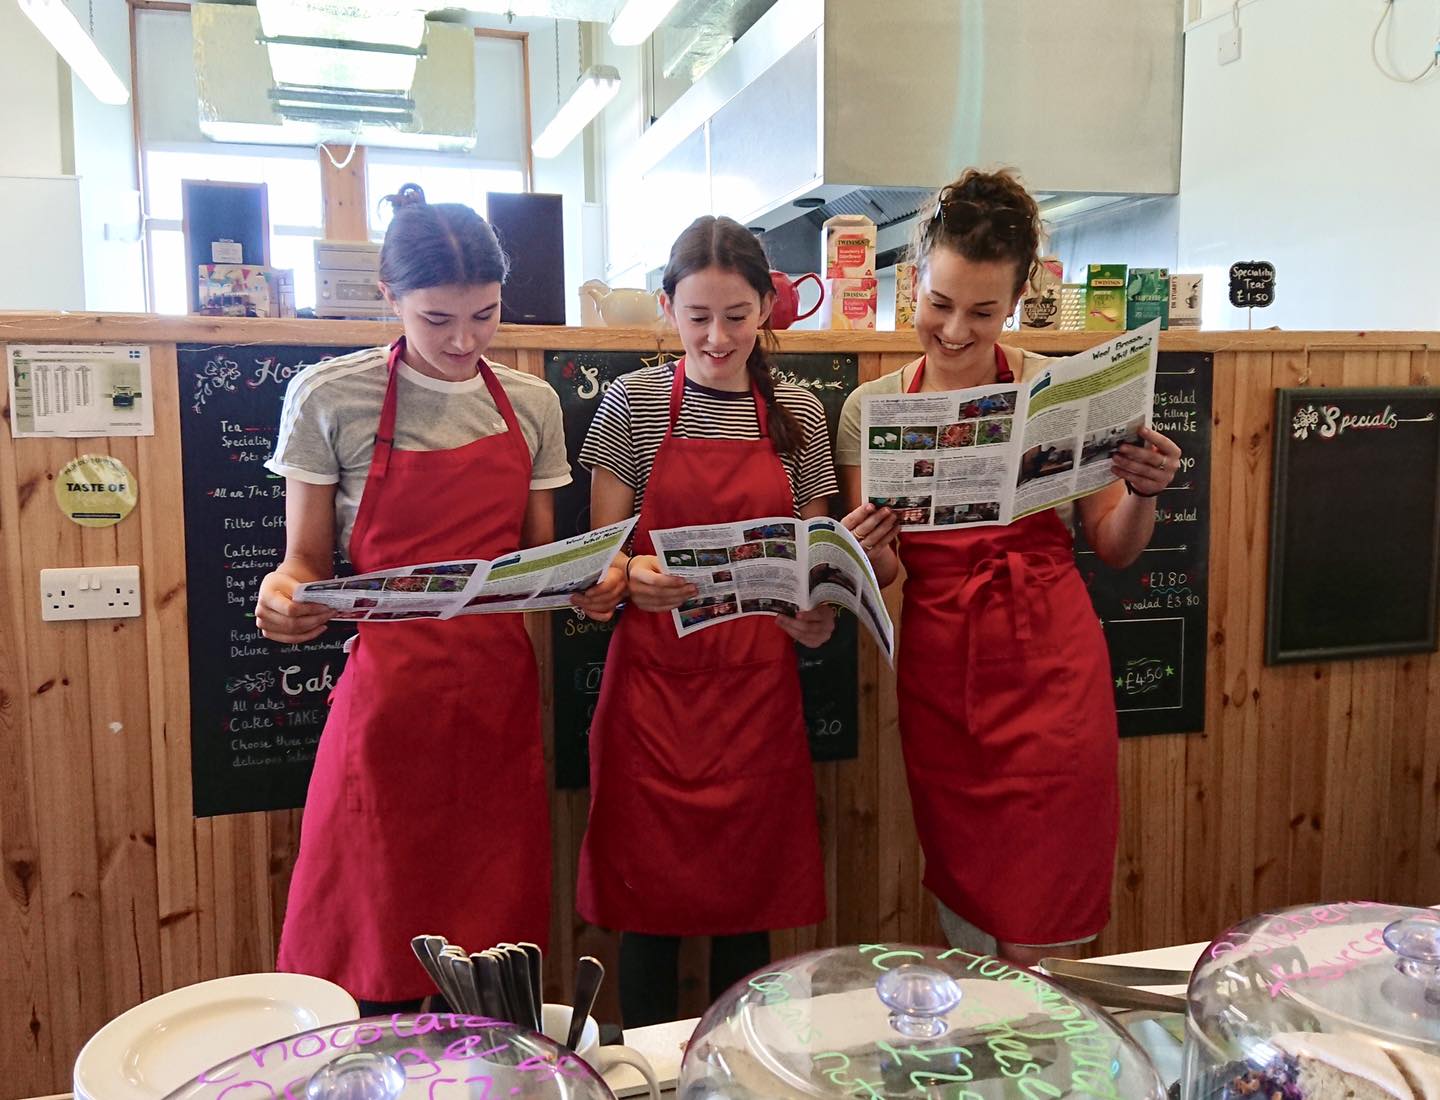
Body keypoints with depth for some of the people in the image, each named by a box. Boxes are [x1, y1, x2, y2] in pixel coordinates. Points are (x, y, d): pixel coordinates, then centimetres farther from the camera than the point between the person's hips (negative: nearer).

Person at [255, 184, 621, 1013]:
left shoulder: (532, 404, 8)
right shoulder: (330, 398, -3)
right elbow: (307, 560, 2)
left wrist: (588, 584, -7)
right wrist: (282, 595, -20)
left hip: (501, 696, 3)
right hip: (387, 701, -3)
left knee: (497, 938, 9)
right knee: (370, 949, 1)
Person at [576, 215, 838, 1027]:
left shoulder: (798, 412, 6)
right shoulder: (634, 404, 0)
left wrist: (817, 615, -11)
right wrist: (632, 578, -23)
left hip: (757, 679, 2)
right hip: (655, 677, -1)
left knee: (750, 894, 10)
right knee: (650, 893, 5)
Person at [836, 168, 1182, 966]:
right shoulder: (870, 409, 3)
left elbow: (1115, 549, 5)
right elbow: (882, 572, 6)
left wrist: (1143, 494, -15)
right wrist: (870, 555, -16)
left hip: (1050, 670, -2)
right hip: (938, 677, 2)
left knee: (1035, 948, 3)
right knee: (965, 916, 15)